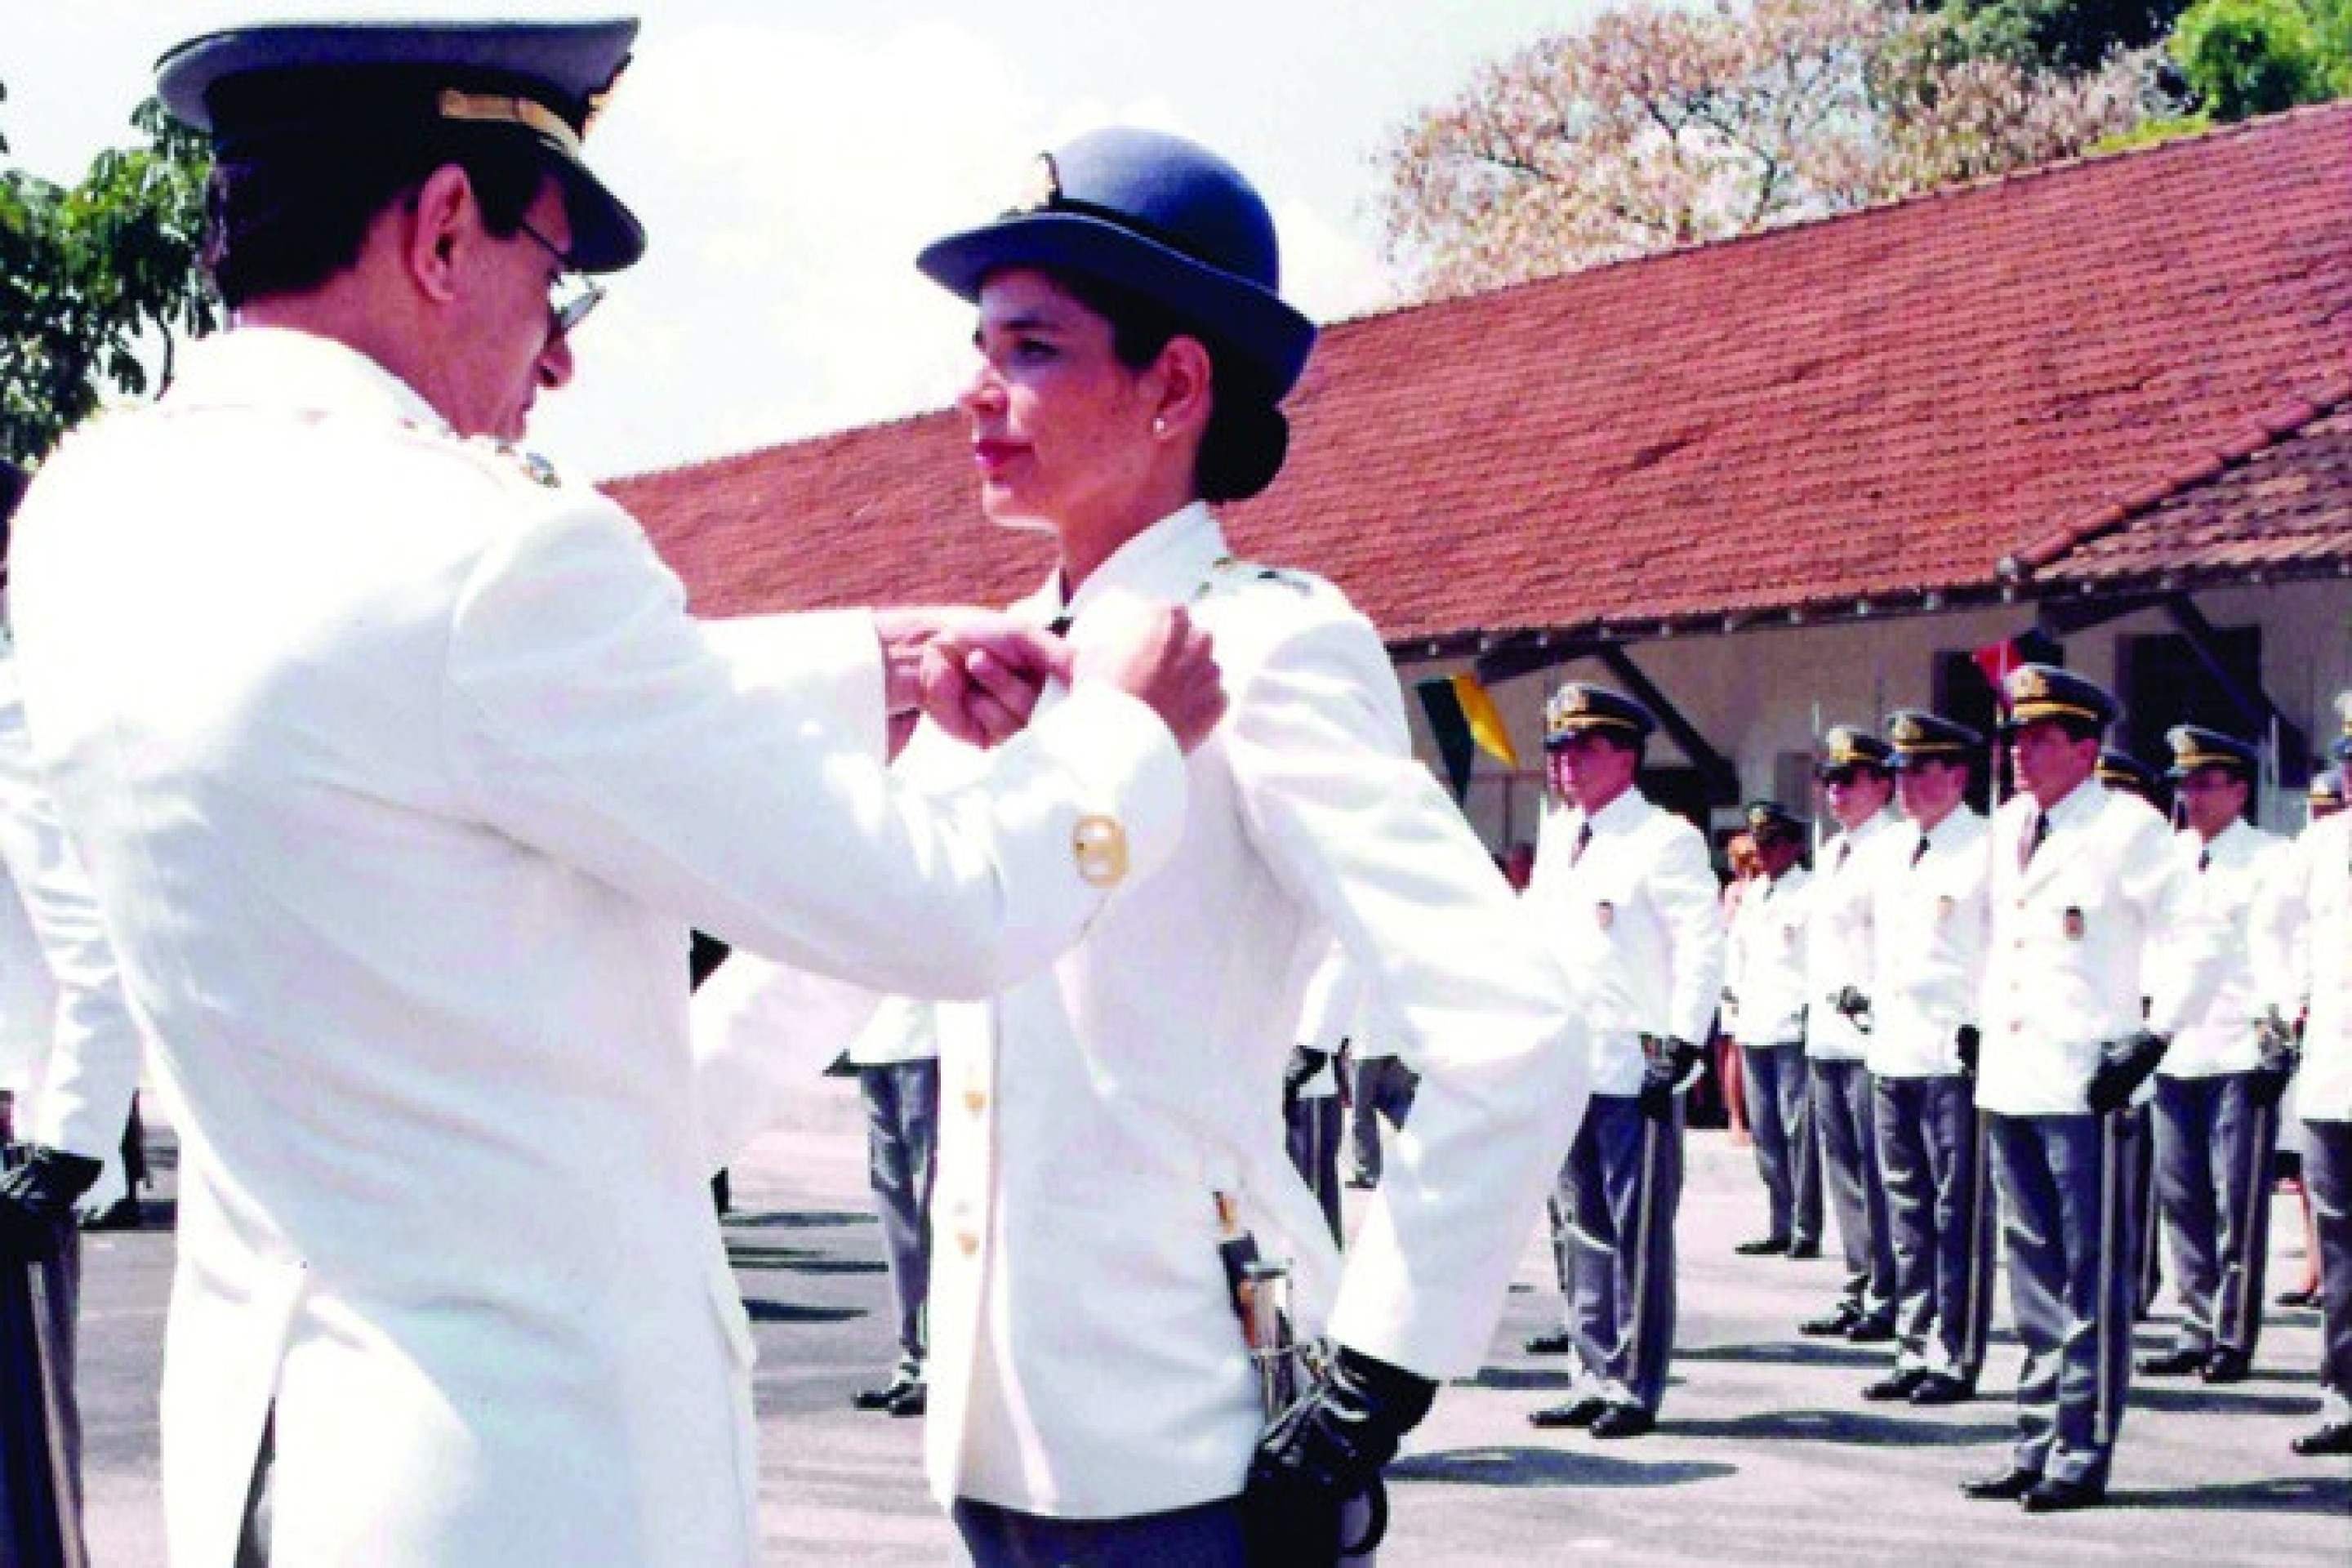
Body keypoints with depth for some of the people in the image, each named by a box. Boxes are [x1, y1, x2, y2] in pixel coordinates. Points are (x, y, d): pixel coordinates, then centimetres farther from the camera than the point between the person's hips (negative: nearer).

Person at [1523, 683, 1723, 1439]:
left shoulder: (1664, 840, -7)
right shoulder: (1558, 837, 16)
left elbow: (1703, 945, -12)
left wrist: (1682, 1046, -18)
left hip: (1637, 1070, -8)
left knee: (1637, 1231, -2)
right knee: (1582, 1228, 12)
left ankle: (1635, 1387, 4)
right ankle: (1594, 1376, 20)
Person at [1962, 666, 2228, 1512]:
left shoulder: (2129, 830, -7)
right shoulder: (2009, 825, 14)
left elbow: (2196, 947, -10)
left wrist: (2151, 1037, -17)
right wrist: (1983, 1020, 20)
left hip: (2085, 1088, -7)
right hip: (2010, 1083, 7)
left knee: (2091, 1279, -2)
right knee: (2035, 1276, 12)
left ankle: (2081, 1457, 3)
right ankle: (2037, 1444, 20)